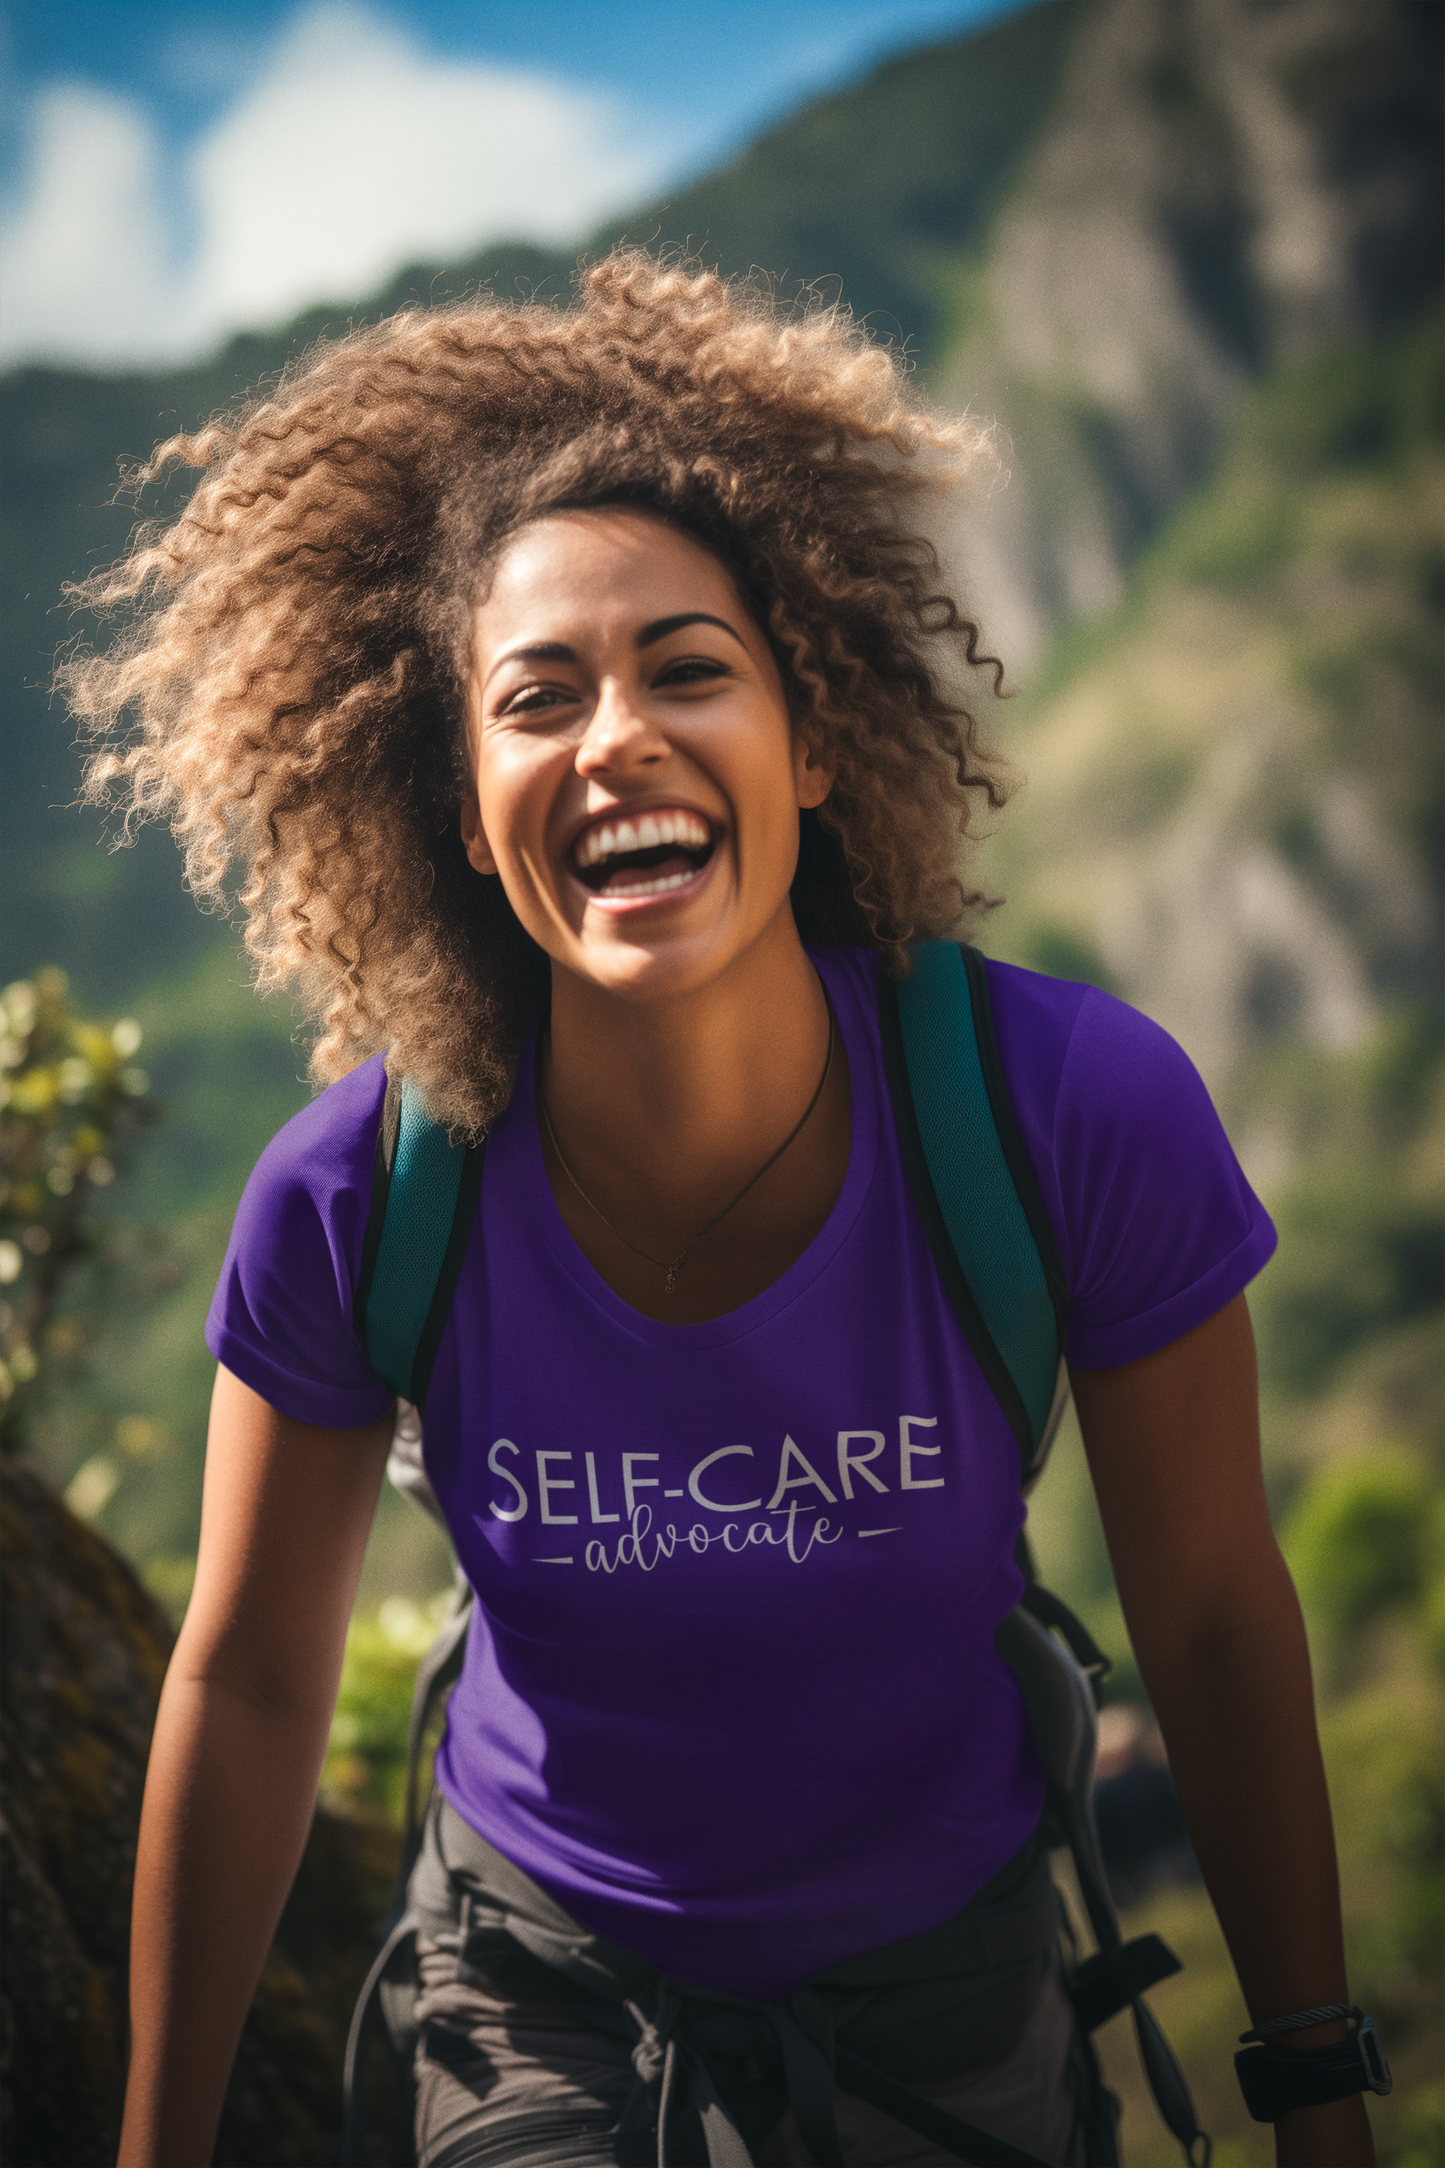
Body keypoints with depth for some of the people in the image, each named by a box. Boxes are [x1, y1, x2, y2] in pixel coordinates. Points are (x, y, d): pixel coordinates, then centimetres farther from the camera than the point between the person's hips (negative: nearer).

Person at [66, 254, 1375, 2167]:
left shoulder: (1082, 1117, -26)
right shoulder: (356, 1198, -23)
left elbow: (1214, 1620, -12)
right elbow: (250, 1686, -9)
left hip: (945, 1982, 1)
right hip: (541, 1986, 0)